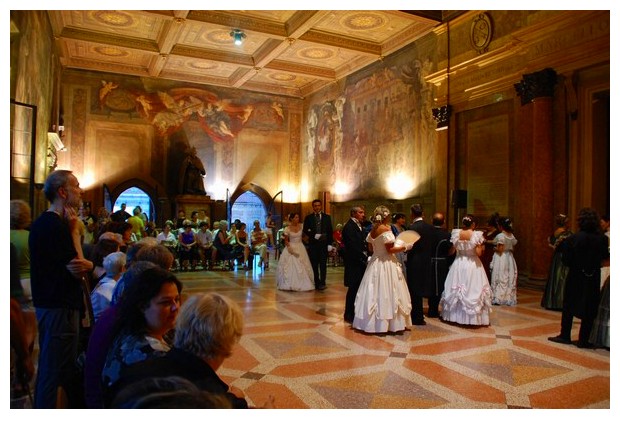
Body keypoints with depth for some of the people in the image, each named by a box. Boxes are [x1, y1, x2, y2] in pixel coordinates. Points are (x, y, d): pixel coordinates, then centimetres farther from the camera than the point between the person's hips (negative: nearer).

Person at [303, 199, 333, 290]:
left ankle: (322, 283, -6)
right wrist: (313, 236, -11)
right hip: (312, 244, 1)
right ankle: (316, 283, 11)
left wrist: (329, 243, -2)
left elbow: (330, 231, 7)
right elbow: (305, 231, 5)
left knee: (323, 264, -6)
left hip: (323, 243, -1)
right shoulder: (308, 218, 7)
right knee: (314, 264, 4)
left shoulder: (327, 217, 8)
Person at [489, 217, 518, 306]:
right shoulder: (512, 236, 6)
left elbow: (500, 249, -19)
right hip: (509, 258, 7)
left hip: (500, 258, -7)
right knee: (510, 279, 11)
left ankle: (498, 299, 0)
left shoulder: (500, 236, -16)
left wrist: (494, 248, -1)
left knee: (499, 279, -2)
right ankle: (509, 298, 16)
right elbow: (513, 248, 10)